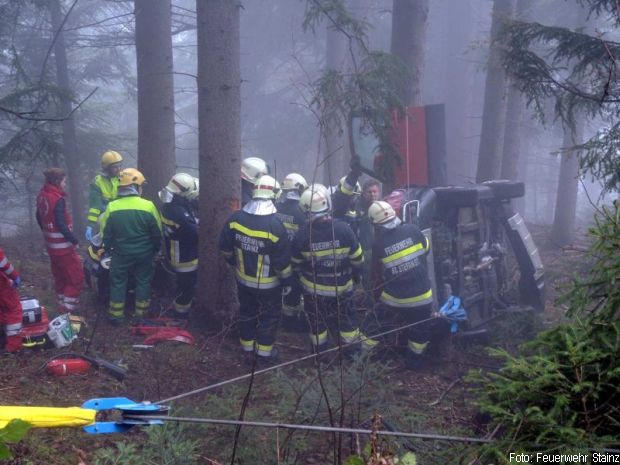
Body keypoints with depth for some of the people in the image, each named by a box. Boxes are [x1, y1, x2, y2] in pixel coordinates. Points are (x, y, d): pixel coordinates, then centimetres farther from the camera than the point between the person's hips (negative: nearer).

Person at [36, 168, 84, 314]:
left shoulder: (42, 195, 3)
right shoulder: (58, 199, -24)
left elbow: (39, 217, 16)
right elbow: (61, 225, -25)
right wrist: (74, 240, -15)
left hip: (51, 244, 9)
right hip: (63, 246, -9)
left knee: (59, 276, 21)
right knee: (76, 277, 3)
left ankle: (62, 304, 31)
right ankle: (68, 308, 5)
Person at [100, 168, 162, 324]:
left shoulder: (112, 207, -12)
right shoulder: (148, 206, -15)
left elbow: (105, 233, -2)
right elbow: (157, 233, -5)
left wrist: (108, 249, 15)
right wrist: (155, 249, 12)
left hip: (121, 253, 0)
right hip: (144, 254, 0)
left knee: (118, 282, 14)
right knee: (143, 281, 16)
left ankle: (116, 315, 21)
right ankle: (141, 314, 24)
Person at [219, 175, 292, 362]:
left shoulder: (235, 218, -13)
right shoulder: (274, 225, -27)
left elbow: (225, 247, 0)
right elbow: (282, 260, -21)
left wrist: (234, 261, 19)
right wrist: (287, 280, -5)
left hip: (243, 279, 4)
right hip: (268, 283, -4)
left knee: (247, 311, 24)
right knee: (269, 316, 15)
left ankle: (247, 345, 38)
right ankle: (265, 352, 26)